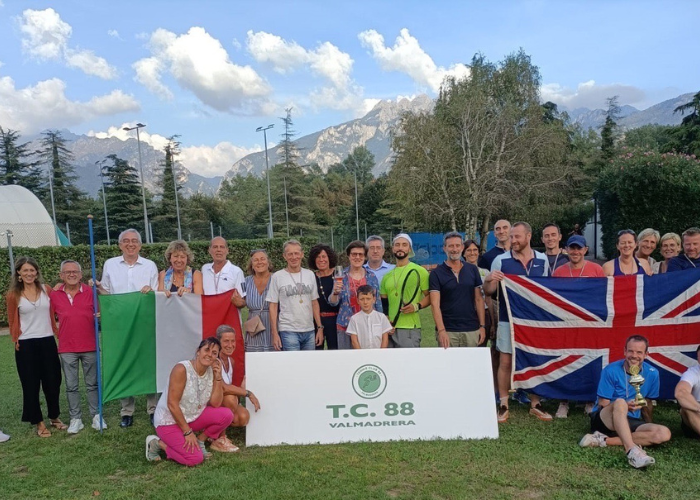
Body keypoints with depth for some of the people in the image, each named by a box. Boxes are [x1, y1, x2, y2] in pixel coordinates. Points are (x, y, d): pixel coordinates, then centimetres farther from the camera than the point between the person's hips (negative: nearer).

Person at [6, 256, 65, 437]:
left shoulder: (47, 290, 3)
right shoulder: (13, 295, -2)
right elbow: (13, 322, 6)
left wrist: (58, 333, 3)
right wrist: (16, 339, -1)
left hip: (48, 341, 2)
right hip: (26, 345, -2)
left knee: (53, 381, 9)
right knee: (31, 384, 4)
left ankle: (54, 417, 27)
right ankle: (39, 422, 16)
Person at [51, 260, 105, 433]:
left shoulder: (91, 292, -4)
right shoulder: (55, 295, 0)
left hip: (90, 347, -1)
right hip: (67, 349, 1)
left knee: (92, 384, 9)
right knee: (71, 386, 8)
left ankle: (96, 416, 20)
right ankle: (75, 419, 19)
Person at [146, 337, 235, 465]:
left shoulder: (212, 372, -3)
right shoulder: (181, 369, -23)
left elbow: (215, 404, -8)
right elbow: (172, 404, -23)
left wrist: (218, 377, -18)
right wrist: (187, 432, -20)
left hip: (193, 417, 6)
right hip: (169, 421, -6)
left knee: (226, 415, -14)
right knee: (195, 458, -19)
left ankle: (200, 441, 7)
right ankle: (157, 443, 2)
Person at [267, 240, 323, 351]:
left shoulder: (310, 275, 9)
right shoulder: (277, 277, -1)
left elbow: (314, 303, 13)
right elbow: (273, 307, -1)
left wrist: (320, 327, 7)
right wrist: (275, 334, -6)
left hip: (309, 331, 4)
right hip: (288, 331, -4)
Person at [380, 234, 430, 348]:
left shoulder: (419, 271, -1)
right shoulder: (387, 275, 14)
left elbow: (430, 296, 0)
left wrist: (417, 306, -16)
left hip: (410, 328, -5)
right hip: (390, 328, 5)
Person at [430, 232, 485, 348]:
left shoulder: (473, 270, 8)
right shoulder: (436, 273, -1)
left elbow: (479, 299, 10)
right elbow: (435, 304, -8)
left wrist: (482, 326, 2)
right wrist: (441, 330, -19)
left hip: (472, 330, 3)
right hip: (447, 331, -2)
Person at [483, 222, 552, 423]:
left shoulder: (542, 260, 4)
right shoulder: (501, 260, -4)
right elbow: (489, 291, -2)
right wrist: (488, 280, -24)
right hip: (508, 318, -2)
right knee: (506, 361, 1)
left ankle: (535, 404, 23)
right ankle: (503, 406, 12)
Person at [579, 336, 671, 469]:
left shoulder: (652, 373, -1)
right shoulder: (611, 371, -12)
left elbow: (647, 403, 14)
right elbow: (603, 405, -10)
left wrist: (649, 426, 14)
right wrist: (625, 407, -27)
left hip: (630, 422, 5)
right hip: (605, 420, -5)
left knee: (664, 434, -23)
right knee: (620, 402, -36)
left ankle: (604, 440, -27)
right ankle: (632, 451, -50)